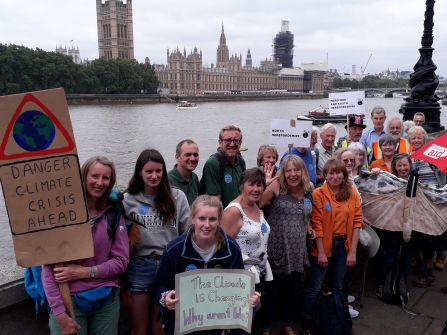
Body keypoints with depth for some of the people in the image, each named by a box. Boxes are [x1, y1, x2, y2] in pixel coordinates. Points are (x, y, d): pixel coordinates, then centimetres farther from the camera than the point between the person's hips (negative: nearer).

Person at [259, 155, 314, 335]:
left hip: (298, 250, 5)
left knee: (294, 291, 17)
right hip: (277, 249, -4)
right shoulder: (277, 186, -10)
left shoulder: (309, 189, 3)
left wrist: (308, 224, 3)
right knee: (272, 292, 5)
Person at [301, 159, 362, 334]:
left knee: (337, 286, 18)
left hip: (343, 245, 4)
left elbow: (357, 222, 1)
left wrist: (353, 251, -4)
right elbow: (316, 224, -12)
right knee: (315, 287, 3)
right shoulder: (318, 194, -10)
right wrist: (321, 252, -14)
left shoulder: (352, 194, 2)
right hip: (323, 246, -4)